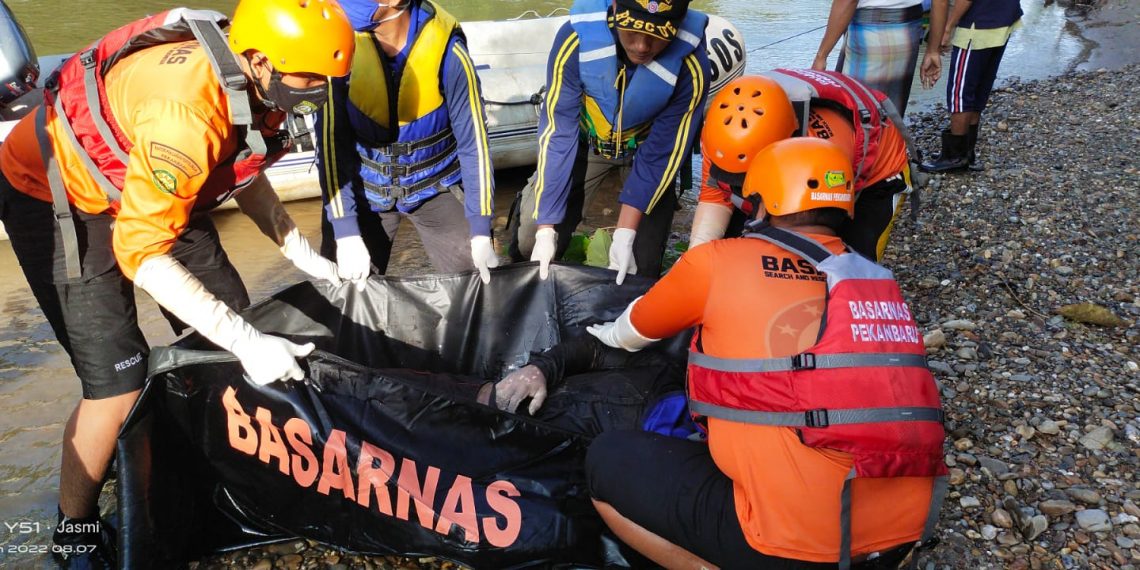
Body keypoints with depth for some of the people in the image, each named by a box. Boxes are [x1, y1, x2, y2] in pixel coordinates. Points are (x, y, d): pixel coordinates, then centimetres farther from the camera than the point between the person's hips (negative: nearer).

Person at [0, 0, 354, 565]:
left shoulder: (254, 83, -12)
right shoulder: (187, 111, -38)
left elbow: (242, 169, 8)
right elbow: (140, 253, -34)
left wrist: (302, 253, 5)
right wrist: (246, 343, -36)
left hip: (149, 188, 8)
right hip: (56, 197, -8)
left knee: (232, 320, 5)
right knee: (118, 384, -14)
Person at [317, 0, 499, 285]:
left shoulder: (446, 50, -23)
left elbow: (474, 142, -14)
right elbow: (331, 140, -16)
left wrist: (480, 231, -15)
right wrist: (345, 231, -20)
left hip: (434, 185, -1)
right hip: (363, 188, 1)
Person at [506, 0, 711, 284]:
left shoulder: (691, 64, -33)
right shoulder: (576, 38, -33)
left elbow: (662, 152, -24)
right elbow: (557, 133, -28)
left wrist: (625, 236, -30)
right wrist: (545, 230, -30)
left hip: (646, 146, 0)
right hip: (587, 139, 1)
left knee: (642, 265, -9)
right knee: (529, 244, -7)